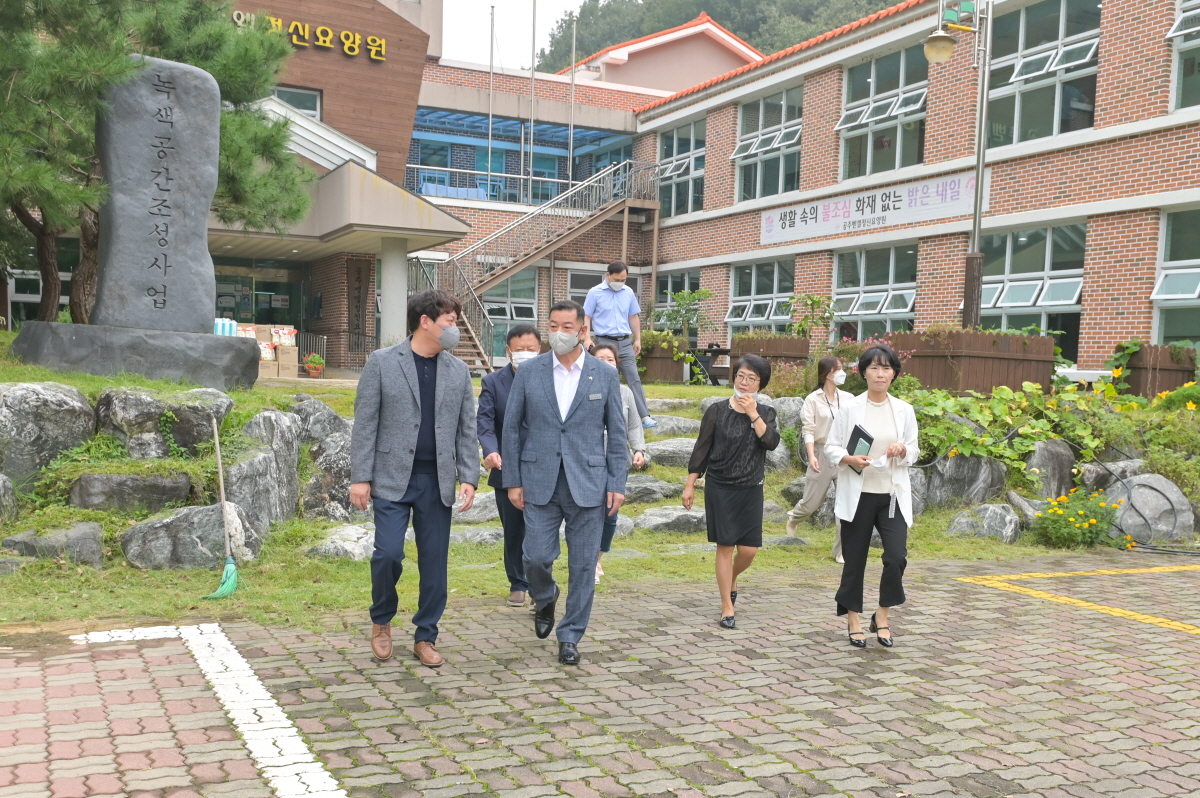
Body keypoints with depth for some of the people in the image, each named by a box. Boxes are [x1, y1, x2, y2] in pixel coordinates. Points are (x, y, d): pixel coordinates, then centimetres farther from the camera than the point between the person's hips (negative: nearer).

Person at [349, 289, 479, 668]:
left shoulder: (458, 371, 9)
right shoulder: (382, 362, -1)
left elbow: (466, 430, 10)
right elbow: (365, 423, -2)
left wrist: (469, 477, 0)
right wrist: (360, 477, -7)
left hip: (437, 481, 3)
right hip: (393, 478, -3)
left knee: (435, 561, 5)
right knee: (388, 553, -10)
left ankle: (425, 637, 19)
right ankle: (381, 621, 18)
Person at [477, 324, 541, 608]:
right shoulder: (493, 382, 0)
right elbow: (485, 421, -11)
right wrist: (490, 451, -30)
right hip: (506, 470, 1)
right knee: (512, 532, 12)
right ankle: (518, 585, 27)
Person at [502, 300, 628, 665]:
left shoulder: (605, 375, 2)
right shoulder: (529, 372, 2)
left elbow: (617, 434, 5)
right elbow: (512, 427, 5)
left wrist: (617, 484, -2)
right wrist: (512, 481, 1)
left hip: (588, 484, 0)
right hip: (540, 482, 0)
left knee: (583, 564, 3)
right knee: (537, 556, -3)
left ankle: (570, 636, 19)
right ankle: (545, 600, 31)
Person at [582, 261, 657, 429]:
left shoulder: (629, 292, 9)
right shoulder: (595, 293, -3)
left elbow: (634, 317, 17)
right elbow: (587, 317, -2)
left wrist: (638, 339, 13)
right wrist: (587, 338, -14)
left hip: (625, 341, 3)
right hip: (604, 341, -3)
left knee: (634, 379, -4)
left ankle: (645, 416, -8)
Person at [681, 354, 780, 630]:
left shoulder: (765, 413, 4)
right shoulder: (717, 411, -3)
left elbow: (771, 442, -14)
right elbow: (701, 450, 0)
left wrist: (752, 414, -18)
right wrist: (690, 485, -1)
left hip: (751, 490, 2)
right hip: (720, 487, -2)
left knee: (749, 549, 1)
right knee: (725, 546, -1)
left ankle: (731, 580, 34)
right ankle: (727, 608, 10)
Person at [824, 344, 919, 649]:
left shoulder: (904, 410, 4)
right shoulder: (850, 408, -3)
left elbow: (914, 452, 12)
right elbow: (831, 448, 0)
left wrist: (903, 450, -11)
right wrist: (849, 459, -20)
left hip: (892, 495, 2)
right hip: (858, 494, -2)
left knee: (897, 557, -11)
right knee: (854, 560, 7)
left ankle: (882, 616, 10)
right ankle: (853, 621, 24)